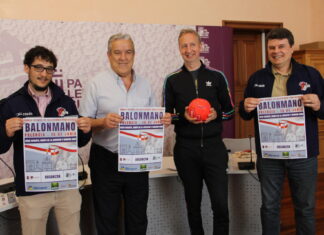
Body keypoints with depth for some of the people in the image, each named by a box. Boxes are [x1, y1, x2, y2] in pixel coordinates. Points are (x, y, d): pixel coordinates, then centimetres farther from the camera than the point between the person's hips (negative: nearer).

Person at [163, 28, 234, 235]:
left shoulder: (217, 76, 5)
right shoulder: (172, 80, 5)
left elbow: (230, 111, 9)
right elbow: (166, 115, 7)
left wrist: (216, 114, -11)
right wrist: (183, 117, -12)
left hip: (214, 146, 0)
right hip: (186, 148, 1)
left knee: (221, 204, -3)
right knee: (193, 204, 12)